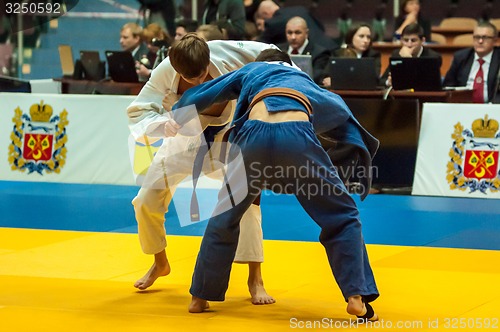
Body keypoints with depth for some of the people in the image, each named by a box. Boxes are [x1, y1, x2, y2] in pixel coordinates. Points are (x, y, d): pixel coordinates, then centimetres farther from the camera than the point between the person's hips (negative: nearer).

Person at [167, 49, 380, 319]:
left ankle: (200, 296, 30)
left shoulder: (252, 71, 35)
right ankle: (356, 297, 2)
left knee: (225, 217, 23)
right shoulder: (310, 87, 39)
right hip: (297, 138, -1)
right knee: (341, 217, 15)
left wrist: (176, 118, 51)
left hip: (254, 136, 1)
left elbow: (199, 95, 36)